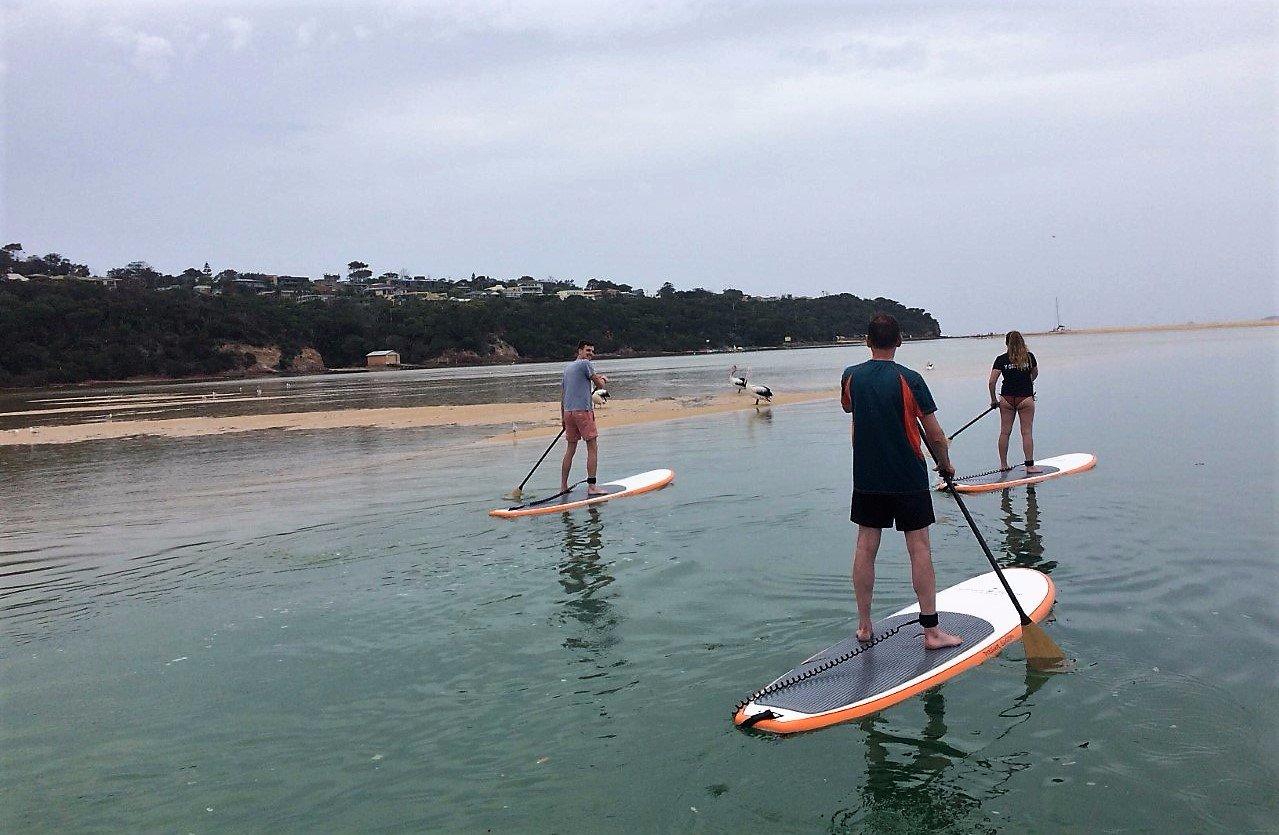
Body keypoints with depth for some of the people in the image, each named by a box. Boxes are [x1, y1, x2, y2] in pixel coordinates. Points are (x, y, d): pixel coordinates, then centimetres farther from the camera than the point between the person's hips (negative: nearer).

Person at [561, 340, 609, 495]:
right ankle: (592, 486, -7)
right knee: (592, 448, -3)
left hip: (568, 412, 8)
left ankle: (563, 486, 16)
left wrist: (563, 417, 23)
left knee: (571, 449, 14)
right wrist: (603, 378, 21)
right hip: (583, 411, -8)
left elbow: (562, 395, 20)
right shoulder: (585, 364, -6)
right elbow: (600, 385, -2)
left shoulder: (567, 367, 19)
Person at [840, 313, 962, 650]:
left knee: (865, 547, 10)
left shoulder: (851, 376, -2)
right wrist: (945, 464, 7)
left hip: (866, 478, 4)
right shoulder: (909, 379, -13)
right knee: (919, 549, 2)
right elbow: (935, 434, -9)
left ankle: (864, 626, 17)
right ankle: (931, 631, 5)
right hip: (909, 478, -4)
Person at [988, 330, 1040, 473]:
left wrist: (993, 400, 4)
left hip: (1006, 399, 1)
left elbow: (991, 382, -8)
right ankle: (1030, 465, 2)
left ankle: (1003, 464, 17)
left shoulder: (1001, 359, -3)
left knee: (1005, 432, 10)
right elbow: (1035, 374, 18)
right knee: (1026, 433, 2)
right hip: (1026, 398, -1)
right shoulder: (1029, 357, -1)